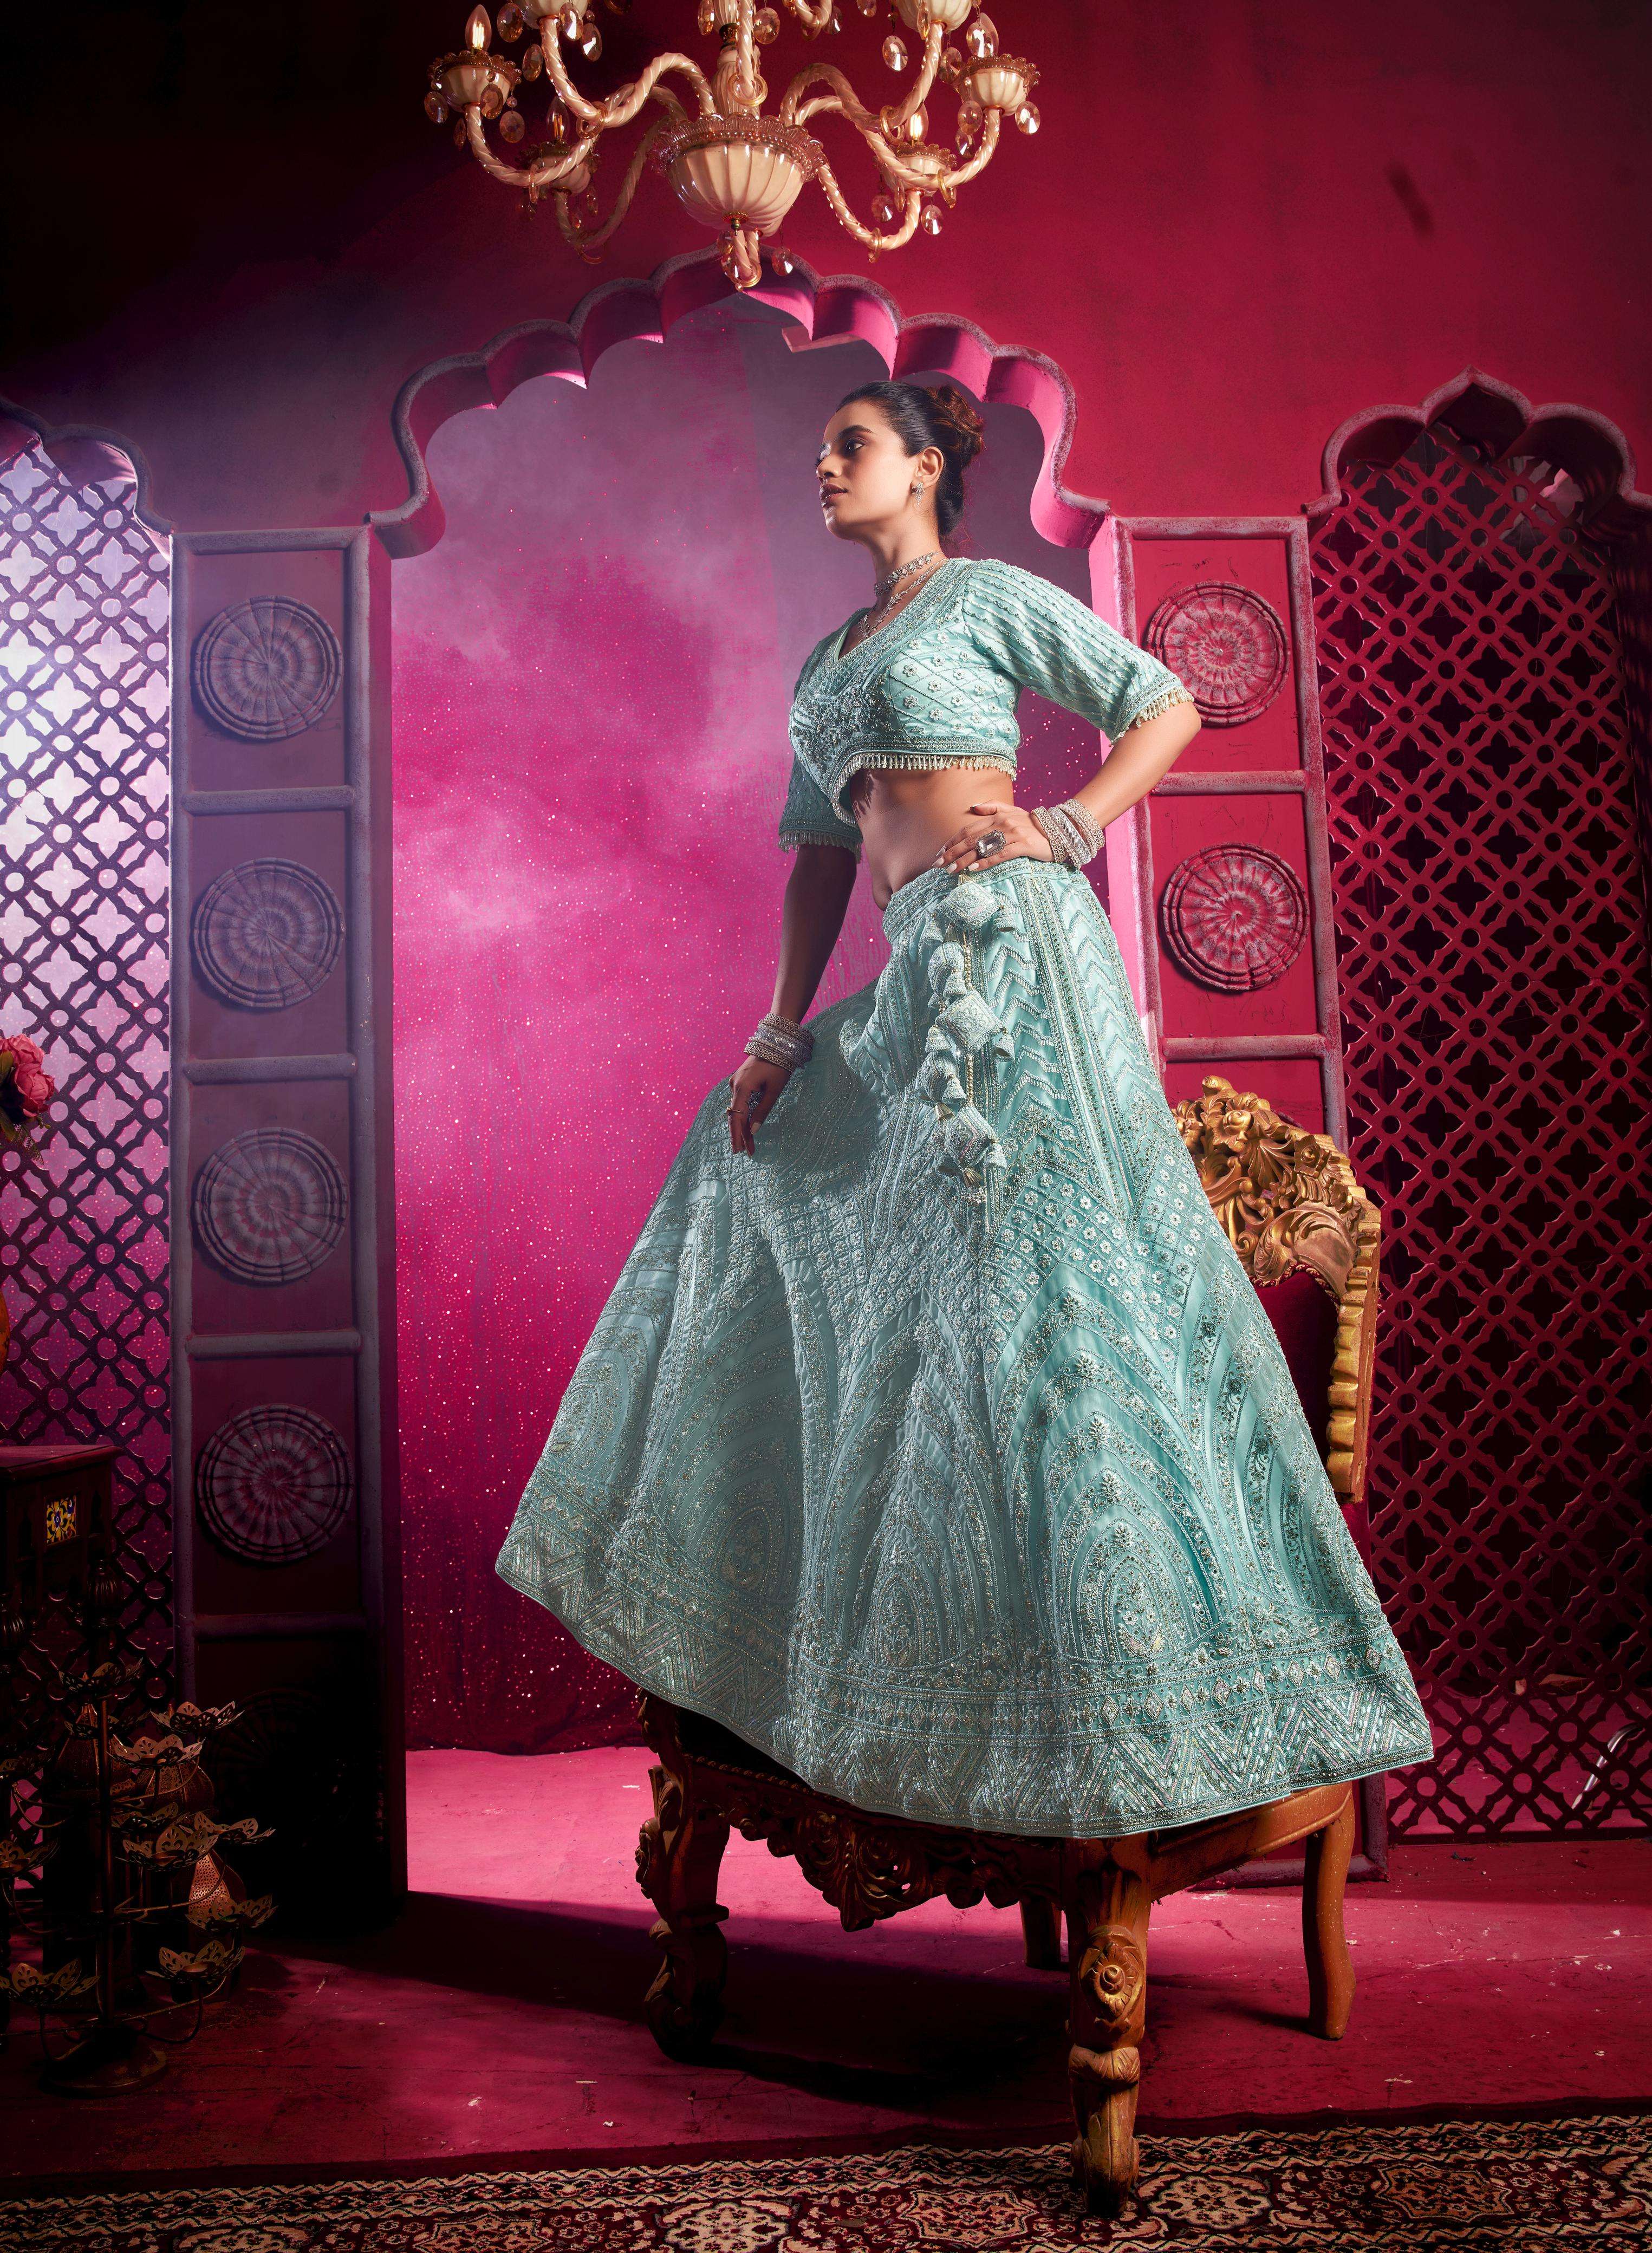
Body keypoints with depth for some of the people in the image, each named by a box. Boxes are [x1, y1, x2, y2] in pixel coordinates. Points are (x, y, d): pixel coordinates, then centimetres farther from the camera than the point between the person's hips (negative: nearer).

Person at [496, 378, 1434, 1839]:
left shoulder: (988, 596, 5)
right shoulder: (830, 657, 24)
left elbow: (1167, 705, 4)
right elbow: (823, 855, 20)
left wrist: (1067, 827, -10)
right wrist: (786, 1032, 13)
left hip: (1008, 936, -8)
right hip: (920, 967, 8)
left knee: (1029, 1255, -13)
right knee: (765, 1166, 15)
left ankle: (1126, 1669, -6)